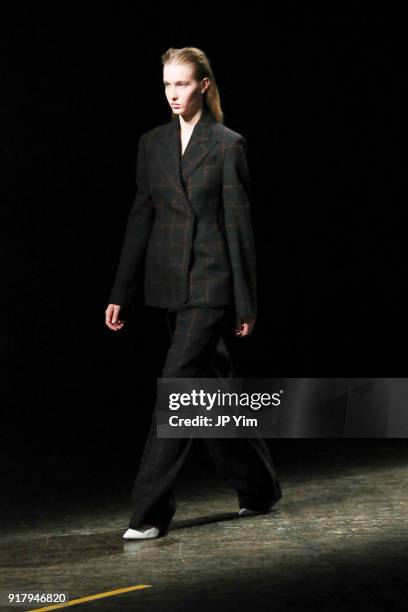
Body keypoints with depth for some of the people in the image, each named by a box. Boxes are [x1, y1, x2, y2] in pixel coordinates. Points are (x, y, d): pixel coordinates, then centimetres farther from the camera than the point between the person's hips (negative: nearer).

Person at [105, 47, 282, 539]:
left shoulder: (228, 145, -4)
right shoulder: (151, 143, 9)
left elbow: (239, 224, -6)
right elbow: (140, 219, 10)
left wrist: (246, 302, -7)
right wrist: (120, 294, 6)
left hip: (212, 284, -6)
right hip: (170, 285, 6)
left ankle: (151, 511, -8)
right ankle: (259, 488, 30)